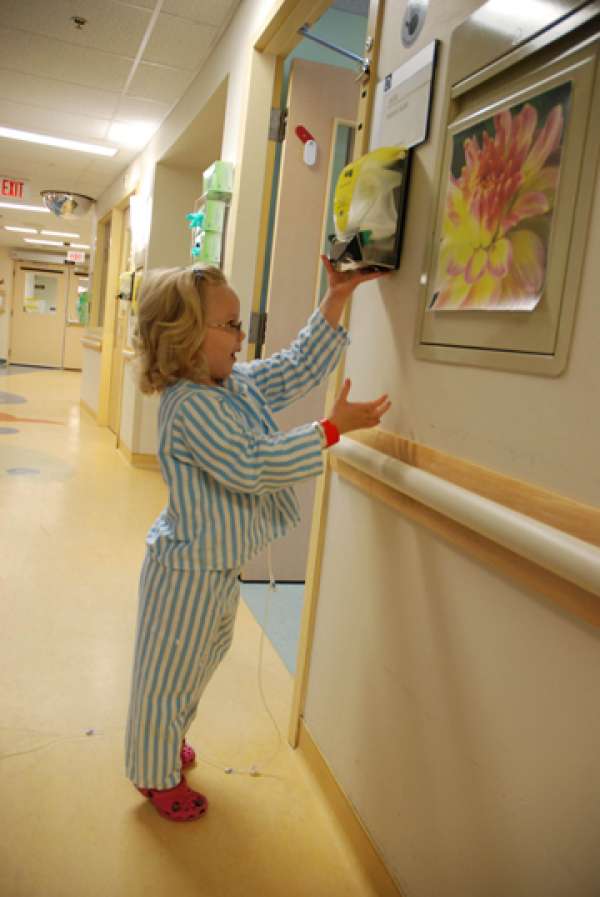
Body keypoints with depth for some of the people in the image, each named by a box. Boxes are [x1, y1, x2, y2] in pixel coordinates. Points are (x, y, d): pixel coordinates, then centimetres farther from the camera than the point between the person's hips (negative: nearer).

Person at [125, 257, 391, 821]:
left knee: (202, 660, 28)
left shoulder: (237, 383, 1)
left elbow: (297, 368, 7)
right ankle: (157, 775, 35)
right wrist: (333, 428, -28)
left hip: (218, 564, 10)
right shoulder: (190, 406, -28)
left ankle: (166, 741, 52)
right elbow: (253, 466, -32)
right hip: (189, 569, -10)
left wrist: (336, 298, 1)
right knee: (170, 673, 12)